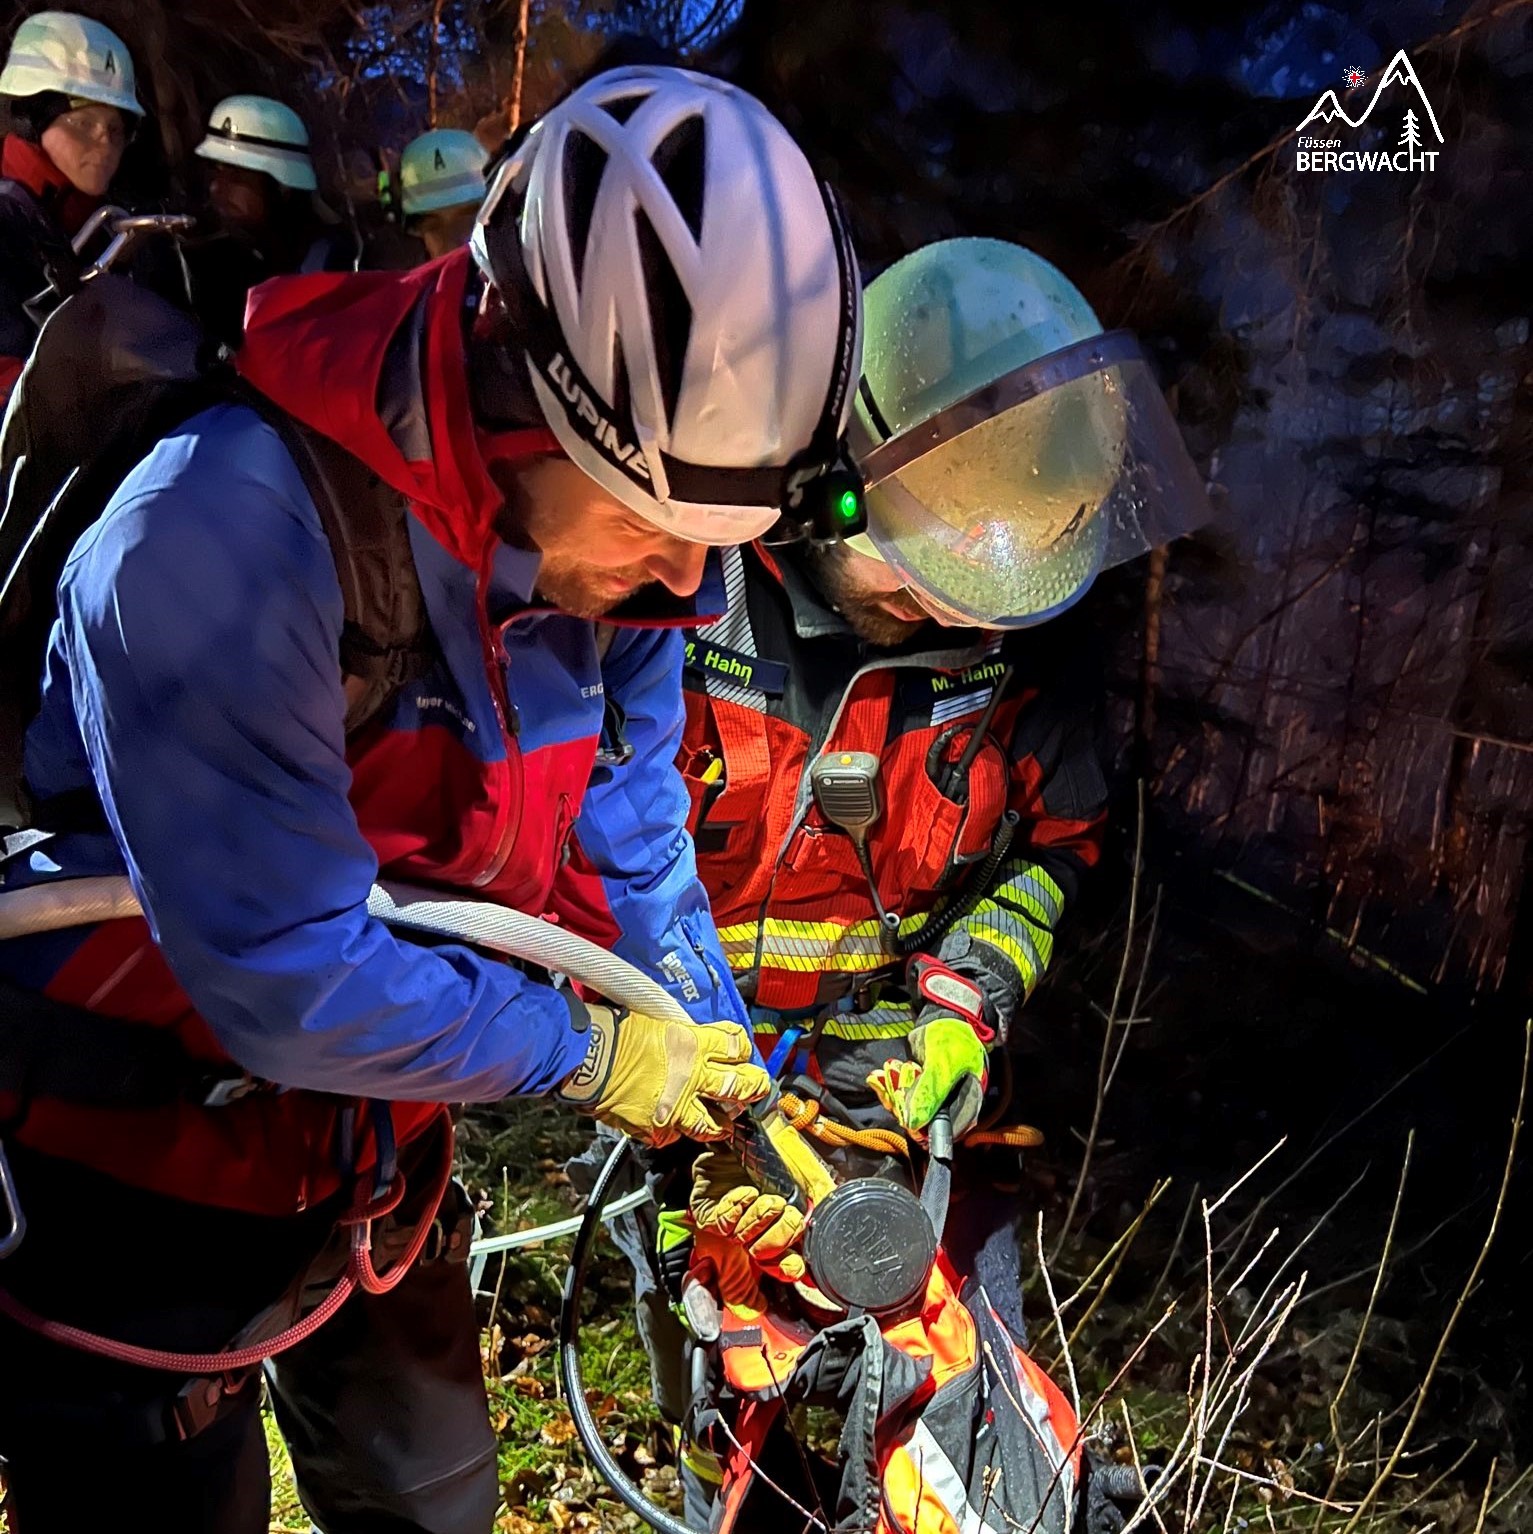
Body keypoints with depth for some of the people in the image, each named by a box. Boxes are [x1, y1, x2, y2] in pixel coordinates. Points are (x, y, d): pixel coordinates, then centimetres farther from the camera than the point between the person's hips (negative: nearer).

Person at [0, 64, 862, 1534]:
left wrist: (723, 1077, -1)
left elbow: (633, 845, 0)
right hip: (142, 1190, -5)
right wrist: (589, 1050, -20)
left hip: (374, 1152, 6)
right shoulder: (225, 536, -33)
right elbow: (288, 985, -31)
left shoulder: (609, 543, -11)